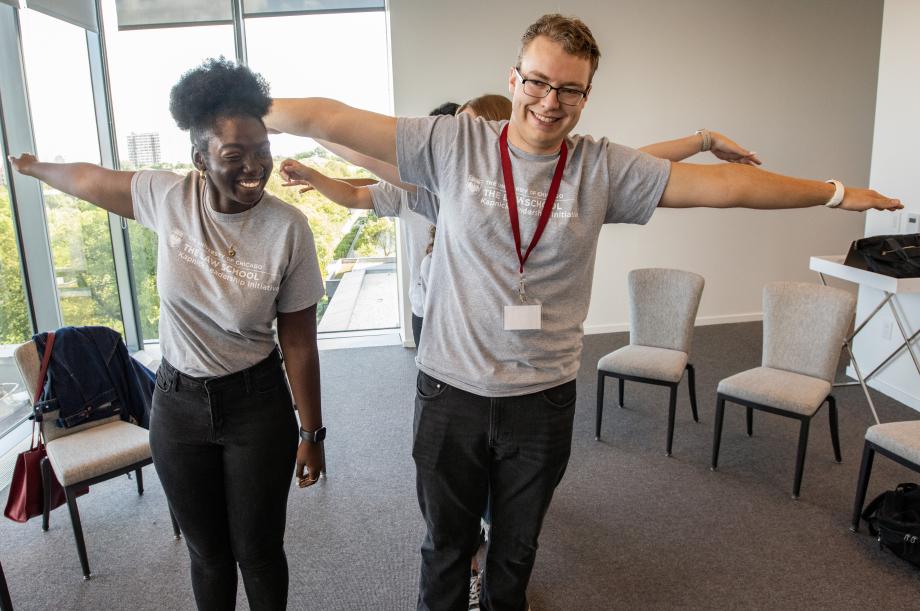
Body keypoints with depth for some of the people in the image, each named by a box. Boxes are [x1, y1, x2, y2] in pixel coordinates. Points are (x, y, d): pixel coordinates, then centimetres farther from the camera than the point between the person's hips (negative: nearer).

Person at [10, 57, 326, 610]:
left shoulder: (289, 228, -17)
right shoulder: (167, 198, -9)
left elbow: (299, 343, -12)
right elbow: (87, 179, 12)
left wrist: (312, 432, -6)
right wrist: (32, 166, 31)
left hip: (257, 404, -3)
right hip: (177, 403, 3)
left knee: (259, 552, 11)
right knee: (208, 551, 18)